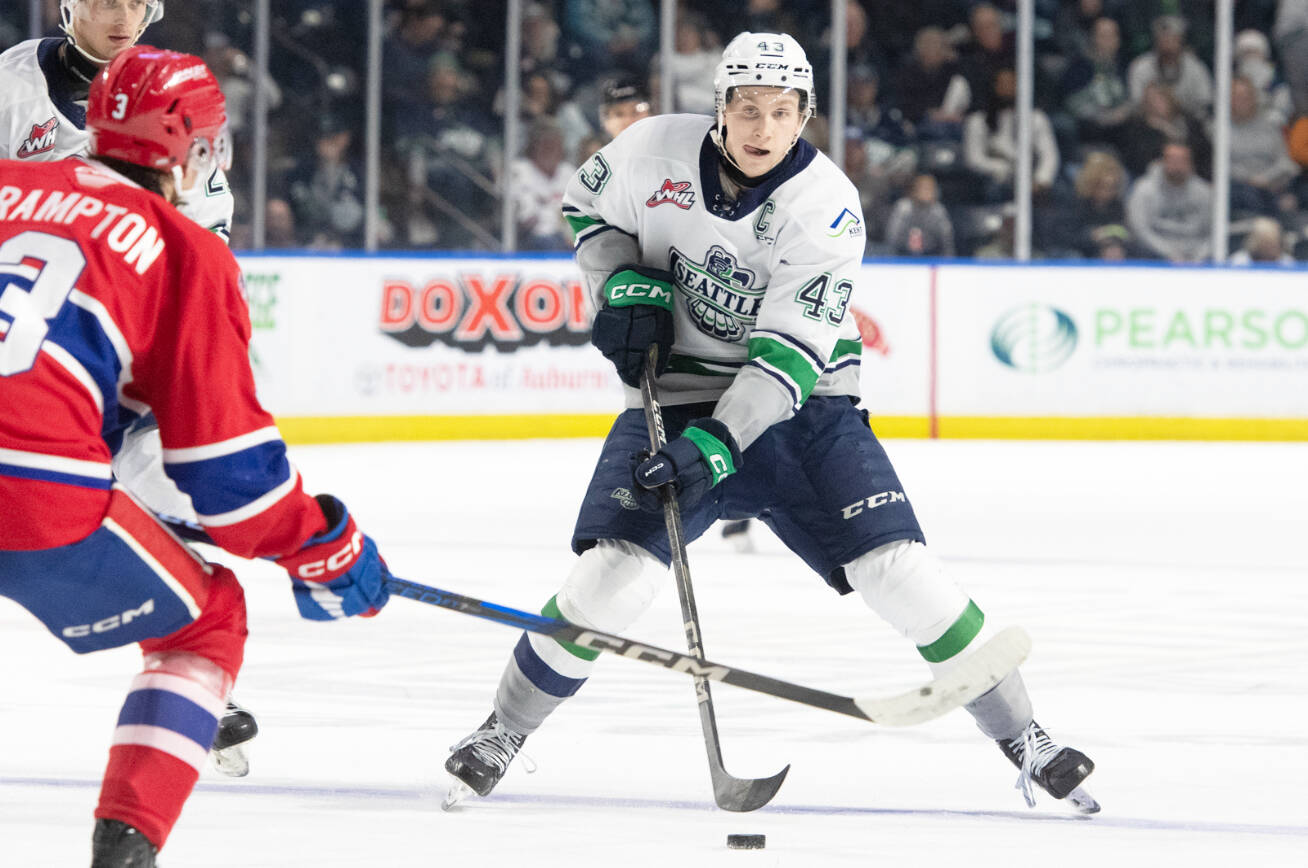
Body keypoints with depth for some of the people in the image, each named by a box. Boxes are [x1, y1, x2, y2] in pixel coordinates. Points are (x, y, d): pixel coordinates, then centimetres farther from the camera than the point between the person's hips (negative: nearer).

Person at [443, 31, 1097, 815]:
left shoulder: (826, 206, -17)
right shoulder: (658, 151, -10)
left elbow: (789, 355, -24)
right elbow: (589, 204, 12)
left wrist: (716, 447, -34)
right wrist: (623, 286, -6)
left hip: (800, 404, -1)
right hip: (677, 391, 1)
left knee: (900, 573, -11)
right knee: (613, 574, -16)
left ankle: (1023, 738, 3)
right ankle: (503, 734, 5)